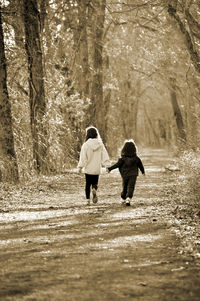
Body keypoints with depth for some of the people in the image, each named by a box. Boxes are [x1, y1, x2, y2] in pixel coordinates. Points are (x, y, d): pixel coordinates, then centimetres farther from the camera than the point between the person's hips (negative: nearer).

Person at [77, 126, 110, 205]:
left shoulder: (86, 145, -9)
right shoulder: (100, 144, -2)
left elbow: (83, 157, -9)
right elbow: (104, 155, -1)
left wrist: (80, 167, -4)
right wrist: (107, 165, 3)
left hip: (88, 168, -2)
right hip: (97, 168, 2)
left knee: (88, 184, 11)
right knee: (95, 182, 14)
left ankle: (88, 199, 6)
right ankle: (94, 190, -19)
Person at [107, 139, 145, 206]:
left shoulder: (123, 158, -8)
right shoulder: (136, 158, -1)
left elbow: (117, 164, -11)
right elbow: (140, 165, 10)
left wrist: (110, 169, -6)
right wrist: (143, 171, 28)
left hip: (125, 175, 1)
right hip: (133, 175, -1)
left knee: (124, 187, 16)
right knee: (131, 187, -5)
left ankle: (123, 199, 29)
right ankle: (128, 199, -23)